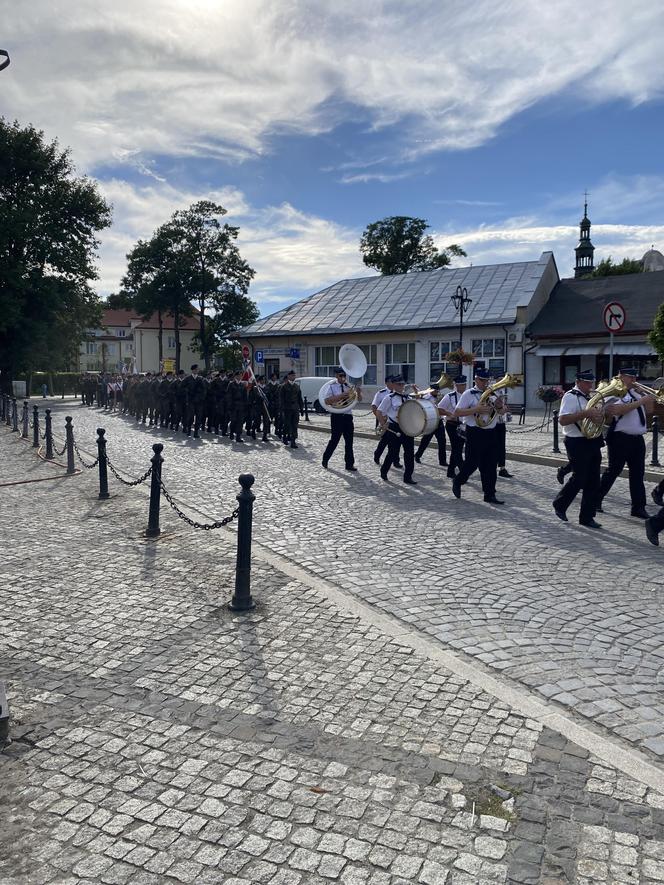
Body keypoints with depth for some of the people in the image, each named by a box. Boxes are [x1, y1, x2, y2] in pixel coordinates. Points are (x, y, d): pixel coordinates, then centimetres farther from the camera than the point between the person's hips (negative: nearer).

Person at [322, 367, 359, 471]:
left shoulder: (349, 387, 7)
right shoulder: (332, 387, -4)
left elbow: (359, 400, 7)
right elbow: (326, 401, -16)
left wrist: (358, 392, -15)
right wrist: (340, 396, -23)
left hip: (347, 416, 4)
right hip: (337, 416, -4)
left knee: (349, 441, 6)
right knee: (334, 439, 0)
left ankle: (349, 464, 14)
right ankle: (325, 460, 21)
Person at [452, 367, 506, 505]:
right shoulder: (469, 394, -6)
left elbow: (503, 411, 17)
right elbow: (457, 412, -14)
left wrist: (499, 406, -8)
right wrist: (477, 409, -23)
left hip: (490, 433, 6)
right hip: (475, 433, -6)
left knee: (491, 465, 5)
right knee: (472, 463, 0)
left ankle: (490, 494, 12)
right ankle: (457, 482, 26)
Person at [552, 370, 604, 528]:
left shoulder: (590, 397, 15)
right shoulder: (570, 397, -11)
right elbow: (562, 420, -22)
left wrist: (599, 416, 1)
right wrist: (585, 413, -28)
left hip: (593, 442, 8)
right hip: (578, 443, -8)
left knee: (593, 482, 7)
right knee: (579, 478, -3)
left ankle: (587, 517, 16)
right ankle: (559, 505, 21)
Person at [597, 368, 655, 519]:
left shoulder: (636, 393, 17)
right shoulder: (614, 394, -7)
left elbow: (648, 409, 22)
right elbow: (618, 410, -26)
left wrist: (650, 399, 4)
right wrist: (641, 401, -22)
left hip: (637, 439, 7)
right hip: (620, 439, -7)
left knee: (638, 473, 6)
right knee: (613, 471, 1)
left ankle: (638, 507, 10)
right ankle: (596, 500, 16)